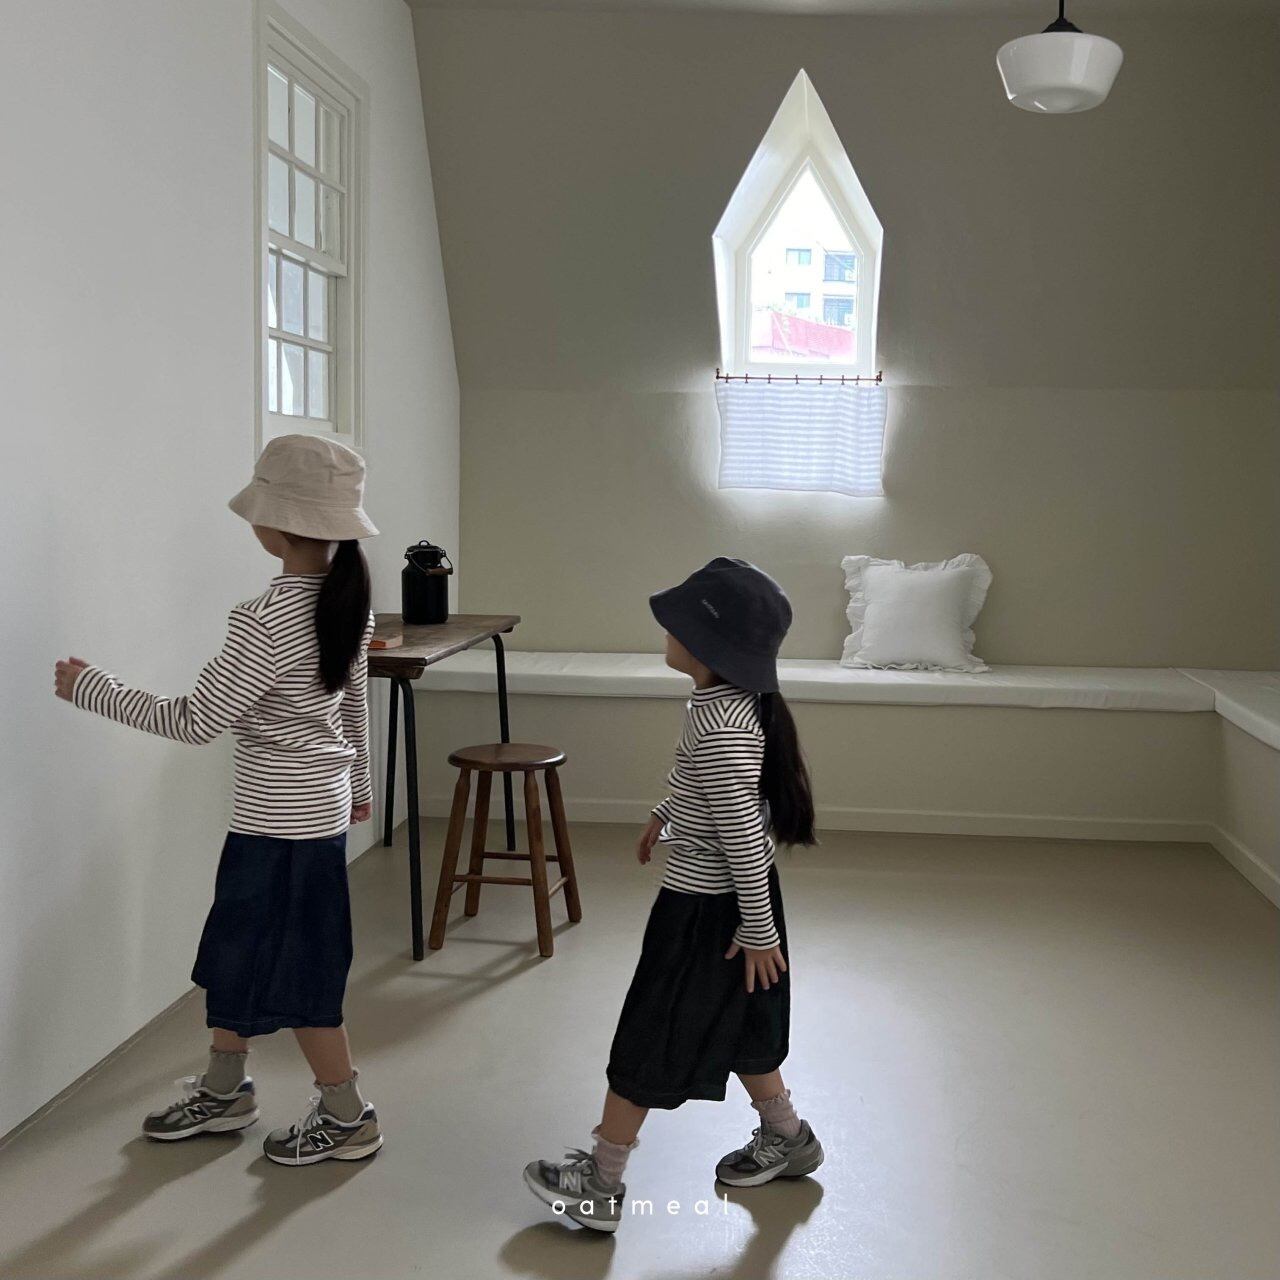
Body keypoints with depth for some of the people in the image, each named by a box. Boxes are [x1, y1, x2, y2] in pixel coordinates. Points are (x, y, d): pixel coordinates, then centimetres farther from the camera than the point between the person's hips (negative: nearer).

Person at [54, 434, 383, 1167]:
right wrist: (358, 784, 26)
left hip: (283, 818, -9)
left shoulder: (266, 620, -26)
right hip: (317, 802, 9)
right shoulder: (346, 599, 1)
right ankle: (224, 1092, 37)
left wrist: (91, 687, -10)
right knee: (237, 948, 21)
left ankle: (348, 1118, 22)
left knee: (294, 971, 7)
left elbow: (195, 722, -20)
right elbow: (355, 703, 13)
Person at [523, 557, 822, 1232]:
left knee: (650, 1037, 4)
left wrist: (758, 930, -21)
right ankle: (787, 1139, 41)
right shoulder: (729, 702, 1)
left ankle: (601, 1184, 18)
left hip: (708, 907, -9)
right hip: (732, 896, 9)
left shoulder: (720, 726, -29)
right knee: (736, 1024, 24)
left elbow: (743, 831, -27)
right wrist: (667, 814, 30)